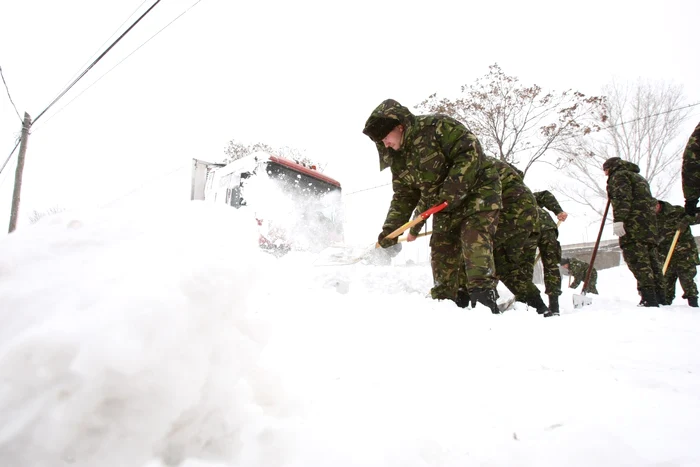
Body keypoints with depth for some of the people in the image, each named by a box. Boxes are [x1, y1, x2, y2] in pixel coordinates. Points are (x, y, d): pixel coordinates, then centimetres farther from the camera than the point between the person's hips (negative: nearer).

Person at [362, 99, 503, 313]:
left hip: (478, 189, -7)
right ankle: (445, 302, 13)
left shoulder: (437, 126, -21)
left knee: (475, 241, -23)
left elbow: (470, 154, -28)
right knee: (441, 250, 4)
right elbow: (404, 196, 8)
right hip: (445, 206, 8)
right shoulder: (398, 158, 3)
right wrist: (389, 230, 0)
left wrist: (450, 194, -31)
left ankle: (483, 295, -24)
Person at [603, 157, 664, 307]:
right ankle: (659, 298, 7)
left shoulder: (619, 175, 3)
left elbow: (622, 198, -14)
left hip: (634, 222, -10)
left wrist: (618, 220, -22)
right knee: (652, 259, 7)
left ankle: (649, 299, -22)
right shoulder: (639, 177, 33)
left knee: (638, 260, -15)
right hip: (649, 221, 10)